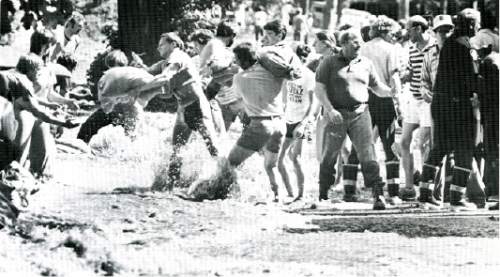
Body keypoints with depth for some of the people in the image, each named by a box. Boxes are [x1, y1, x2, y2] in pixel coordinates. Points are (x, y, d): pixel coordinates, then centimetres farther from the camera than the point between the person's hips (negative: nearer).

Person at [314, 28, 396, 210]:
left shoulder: (366, 64, 14)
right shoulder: (329, 63, 4)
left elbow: (378, 88, 17)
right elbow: (319, 89, -1)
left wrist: (393, 91, -4)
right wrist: (330, 110, -14)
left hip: (360, 113, 1)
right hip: (336, 115, -1)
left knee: (368, 154, -11)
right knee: (329, 156, 6)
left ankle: (378, 194, -13)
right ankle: (322, 196, 22)